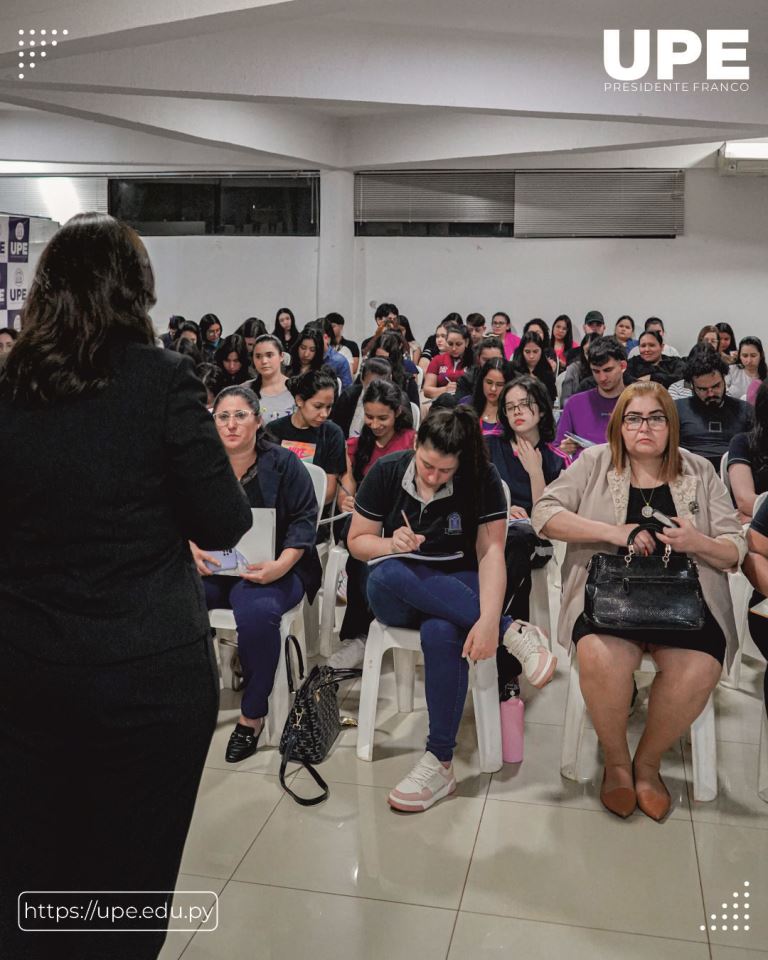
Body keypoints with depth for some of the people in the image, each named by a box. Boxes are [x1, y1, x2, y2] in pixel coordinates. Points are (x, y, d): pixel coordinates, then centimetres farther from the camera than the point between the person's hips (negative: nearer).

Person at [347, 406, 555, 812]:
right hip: (395, 596, 2)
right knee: (389, 574, -36)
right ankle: (513, 632, -29)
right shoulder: (387, 472, -6)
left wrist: (488, 619, -34)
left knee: (440, 633, -38)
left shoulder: (482, 480, -11)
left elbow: (491, 553, -18)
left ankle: (440, 761, -24)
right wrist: (391, 544, -22)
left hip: (457, 588, -2)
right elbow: (357, 541, 2)